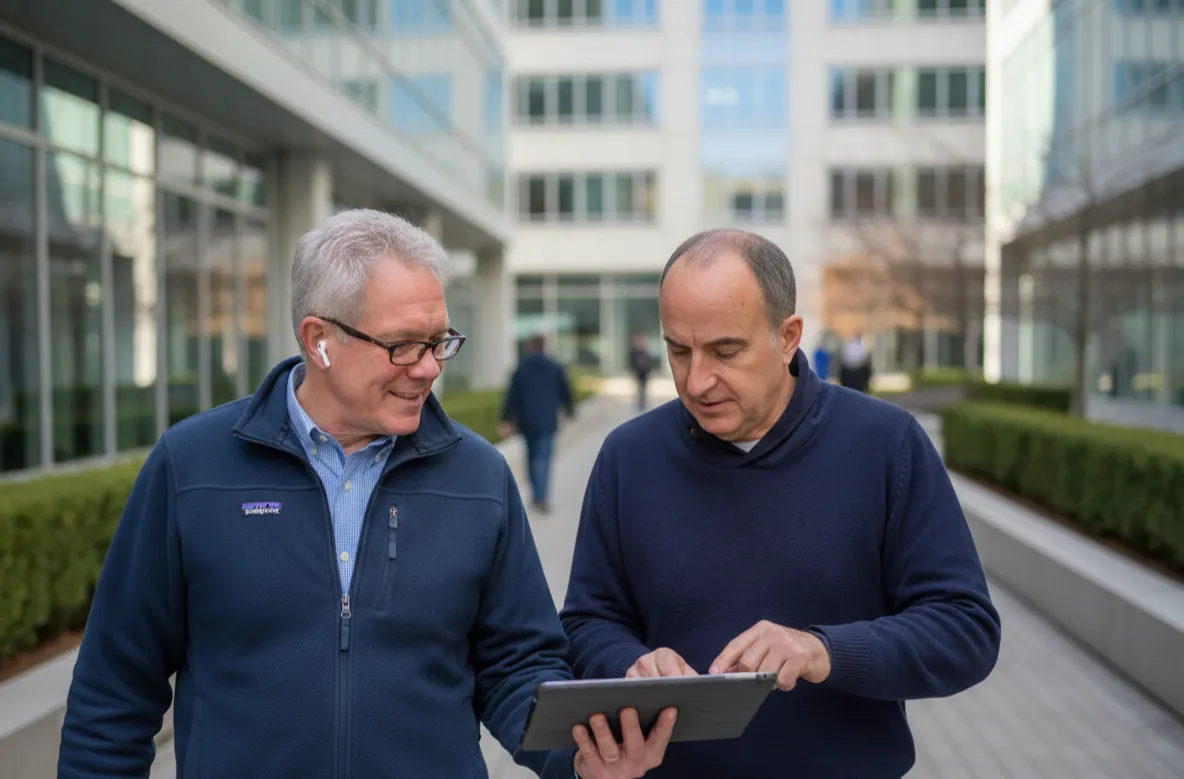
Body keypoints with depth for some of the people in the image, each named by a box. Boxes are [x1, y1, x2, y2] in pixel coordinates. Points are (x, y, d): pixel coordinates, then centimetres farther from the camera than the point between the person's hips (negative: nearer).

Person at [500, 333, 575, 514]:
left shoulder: (520, 369, -2)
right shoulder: (555, 369, 0)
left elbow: (512, 397, -4)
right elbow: (565, 392, 7)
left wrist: (507, 421, -1)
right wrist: (570, 411, 24)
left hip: (527, 422, 1)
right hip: (547, 422, -1)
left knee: (532, 456, 16)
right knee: (544, 457, -5)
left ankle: (537, 494, 23)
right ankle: (541, 497, -18)